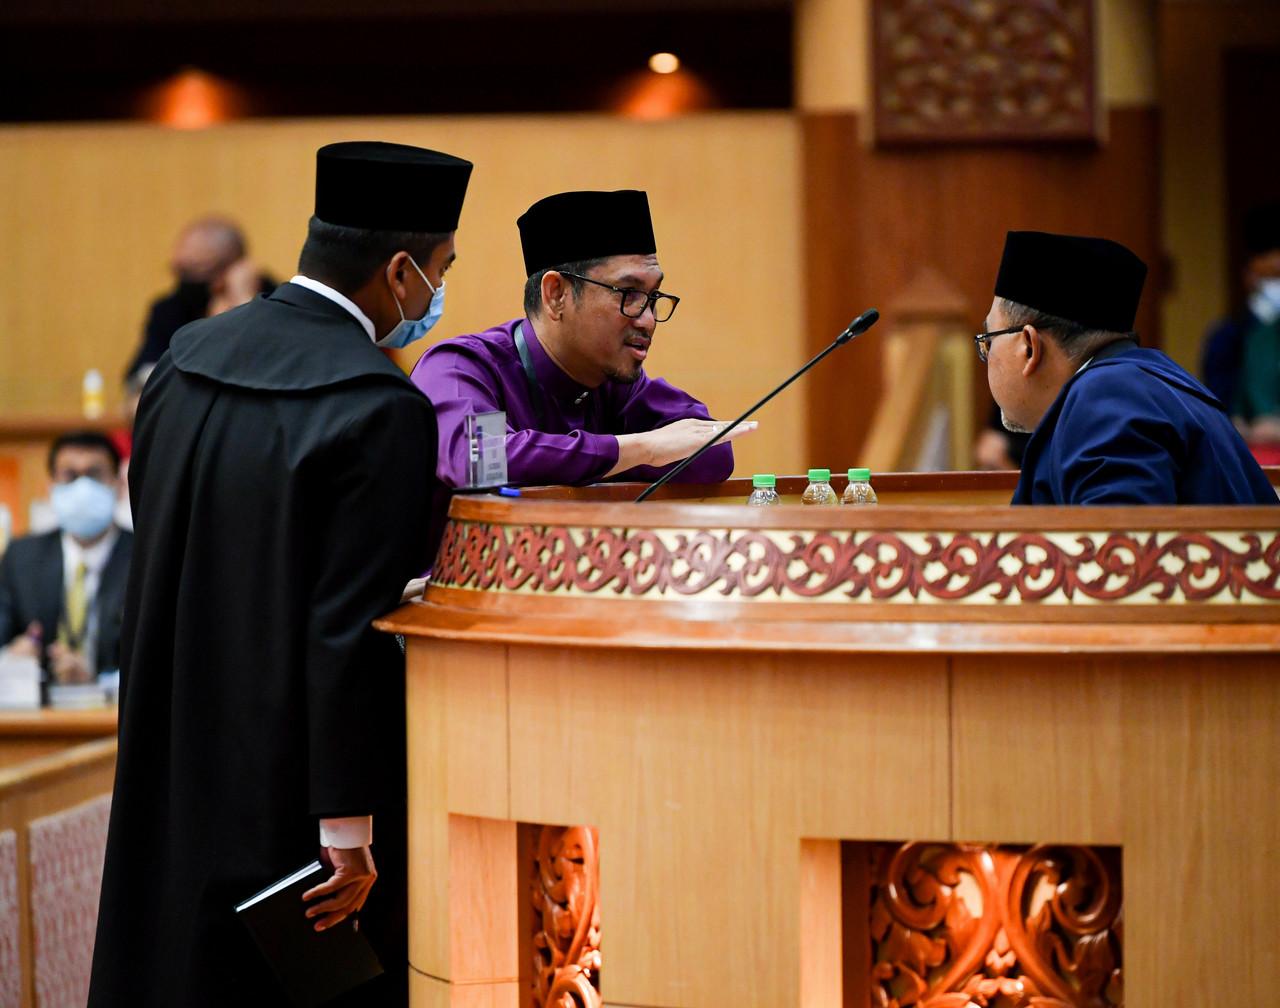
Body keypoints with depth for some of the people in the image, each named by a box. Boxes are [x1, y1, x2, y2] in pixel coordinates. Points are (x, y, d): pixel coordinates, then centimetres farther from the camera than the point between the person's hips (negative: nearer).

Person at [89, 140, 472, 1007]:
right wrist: (348, 827, -18)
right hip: (292, 789, -7)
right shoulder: (381, 408, -19)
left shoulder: (186, 361, 4)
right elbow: (351, 627, -21)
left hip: (175, 772, 7)